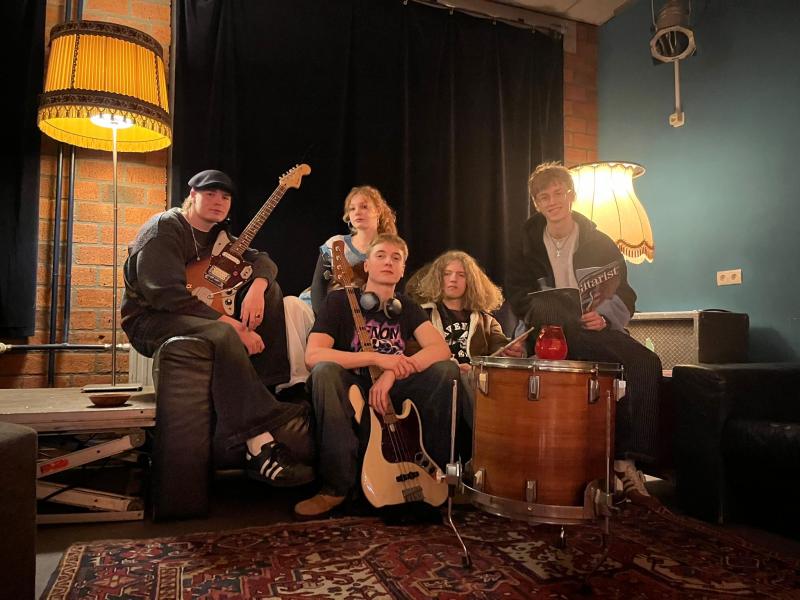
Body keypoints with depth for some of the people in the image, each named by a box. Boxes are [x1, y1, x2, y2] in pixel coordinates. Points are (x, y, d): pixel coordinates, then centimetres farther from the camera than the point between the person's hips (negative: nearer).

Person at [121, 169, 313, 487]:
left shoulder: (216, 235, 13)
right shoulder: (164, 229, -13)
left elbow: (262, 260, 7)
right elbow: (168, 294, -27)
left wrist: (256, 288, -19)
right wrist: (232, 324, -33)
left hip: (199, 311, 8)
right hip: (150, 319, -8)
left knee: (269, 288, -5)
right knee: (224, 335, -39)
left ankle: (271, 387, -12)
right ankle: (260, 447, -42)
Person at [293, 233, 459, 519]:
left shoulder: (408, 308, 6)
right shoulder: (340, 300, -5)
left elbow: (440, 349, -11)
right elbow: (313, 355, -20)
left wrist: (393, 372, -28)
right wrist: (378, 359, -26)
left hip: (393, 394, 3)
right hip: (352, 392, -3)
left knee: (447, 370, -19)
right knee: (325, 372, -35)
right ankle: (337, 485, -25)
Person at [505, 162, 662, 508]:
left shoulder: (600, 243, 11)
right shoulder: (529, 244, 12)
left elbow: (624, 296, 5)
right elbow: (516, 294, 5)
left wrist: (605, 317, -18)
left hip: (596, 333, 1)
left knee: (647, 365, -27)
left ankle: (627, 459, -19)